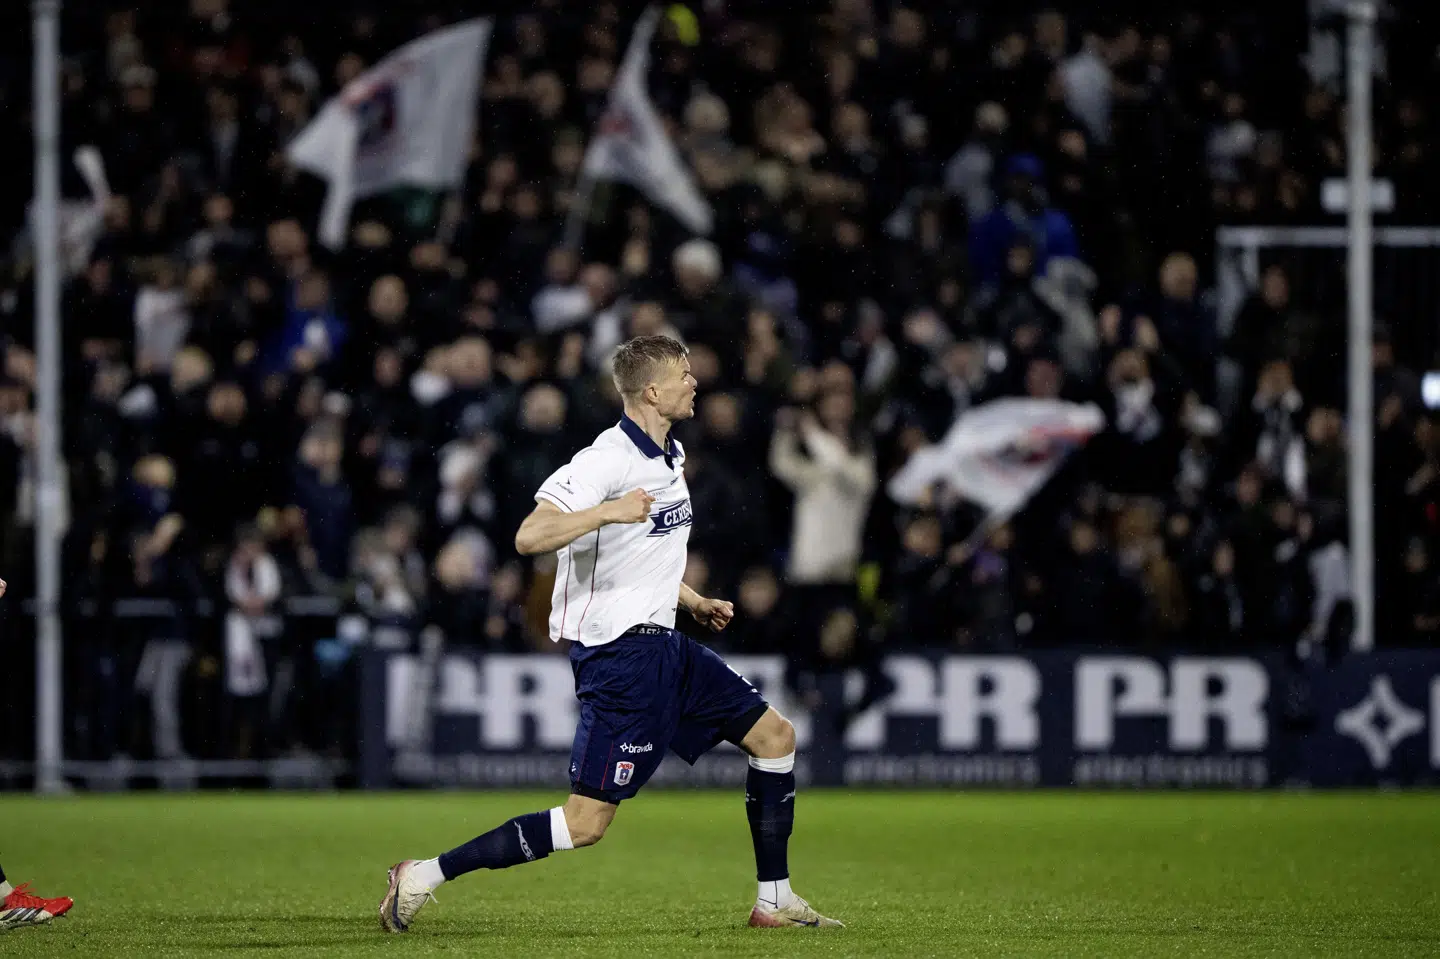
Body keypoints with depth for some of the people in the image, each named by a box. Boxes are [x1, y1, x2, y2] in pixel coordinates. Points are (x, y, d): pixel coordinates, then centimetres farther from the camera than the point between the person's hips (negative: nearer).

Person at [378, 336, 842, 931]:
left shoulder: (670, 456, 14)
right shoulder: (607, 460, -17)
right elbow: (529, 537, -27)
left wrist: (696, 604, 19)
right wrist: (608, 511, -37)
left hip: (662, 643, 10)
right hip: (617, 654, -10)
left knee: (774, 735, 11)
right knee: (586, 823, -12)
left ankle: (774, 901, 18)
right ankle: (424, 876, -7)